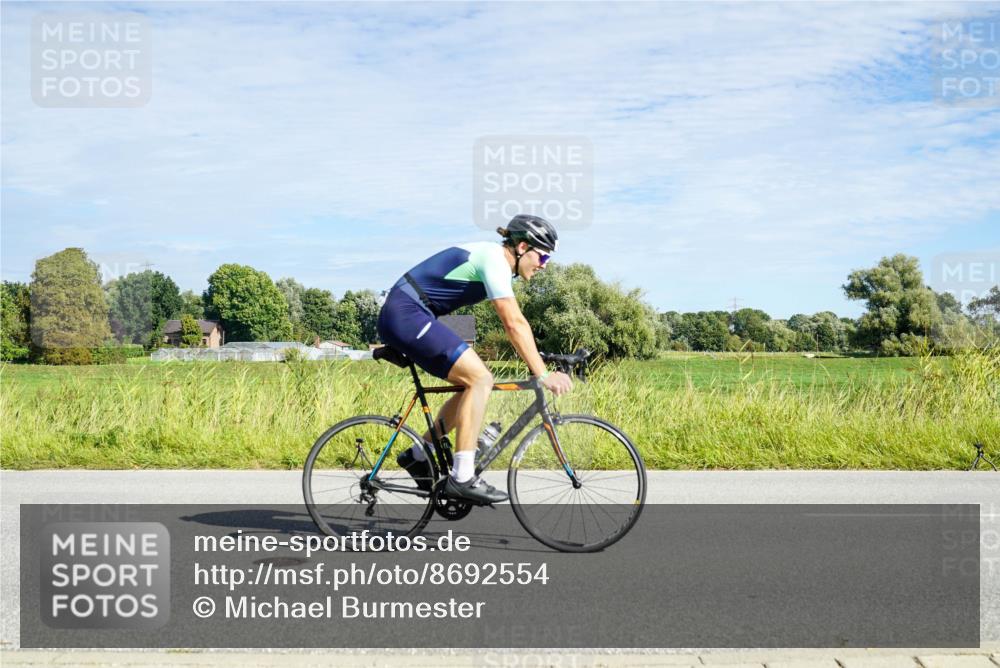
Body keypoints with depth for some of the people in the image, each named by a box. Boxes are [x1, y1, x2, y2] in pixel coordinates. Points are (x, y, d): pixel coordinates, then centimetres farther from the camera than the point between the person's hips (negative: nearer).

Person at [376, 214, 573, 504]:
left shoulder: (495, 259, 15)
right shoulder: (494, 260, -15)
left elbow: (514, 323, 20)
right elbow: (515, 324, -22)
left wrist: (536, 363, 14)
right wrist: (543, 375, -22)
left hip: (403, 318, 10)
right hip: (406, 315, -10)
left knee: (475, 382, 9)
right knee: (479, 378, -16)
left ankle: (419, 456, 16)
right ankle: (462, 477, -17)